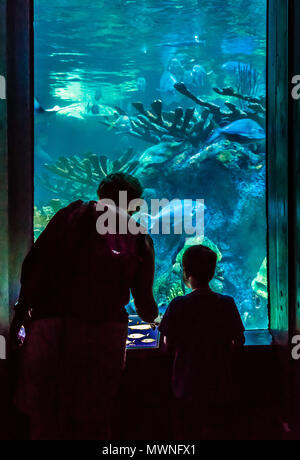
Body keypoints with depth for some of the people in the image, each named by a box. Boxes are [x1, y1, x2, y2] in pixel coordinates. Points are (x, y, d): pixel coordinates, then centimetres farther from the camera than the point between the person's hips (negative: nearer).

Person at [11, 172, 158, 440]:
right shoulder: (139, 238, 7)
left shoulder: (71, 215, 5)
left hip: (50, 326, -1)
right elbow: (144, 303, 11)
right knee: (94, 422, 14)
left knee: (45, 417, 11)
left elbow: (33, 263, 0)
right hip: (104, 333, 1)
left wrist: (22, 309, 8)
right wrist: (153, 316, 32)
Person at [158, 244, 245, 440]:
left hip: (186, 388, -2)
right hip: (219, 387, 2)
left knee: (186, 433, 11)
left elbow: (168, 344, -4)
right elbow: (239, 341, 2)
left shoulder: (178, 306, -11)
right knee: (215, 432, 13)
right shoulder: (227, 304, -5)